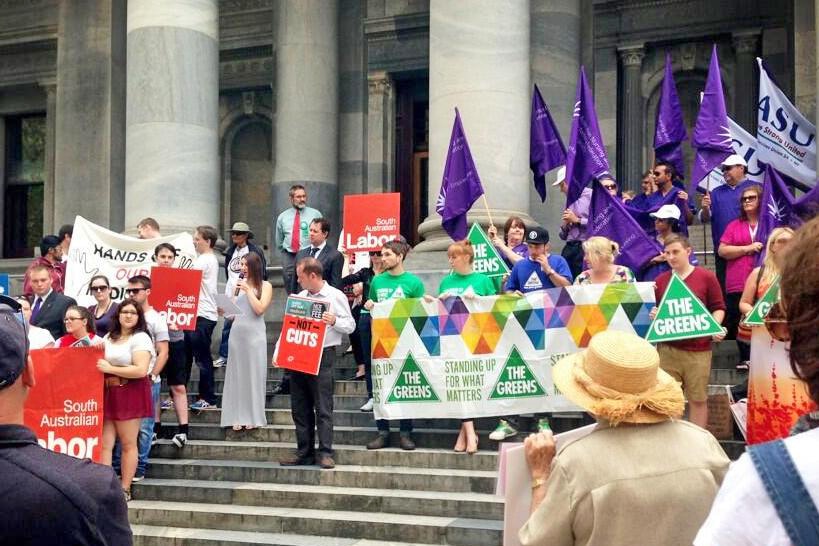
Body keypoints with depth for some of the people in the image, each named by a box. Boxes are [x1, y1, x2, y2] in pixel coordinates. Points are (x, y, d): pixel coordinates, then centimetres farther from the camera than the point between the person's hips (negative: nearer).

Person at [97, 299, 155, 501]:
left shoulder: (140, 338, -5)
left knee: (128, 444, 2)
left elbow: (141, 370, -16)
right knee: (105, 444, -1)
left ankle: (125, 489, 9)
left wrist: (110, 369, -13)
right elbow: (100, 362, 29)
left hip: (130, 394, -6)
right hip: (108, 393, 6)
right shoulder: (109, 338, 17)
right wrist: (96, 363, 5)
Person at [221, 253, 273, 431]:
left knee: (253, 374, -1)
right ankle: (238, 417, 9)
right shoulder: (239, 284, 10)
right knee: (237, 374, 5)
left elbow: (259, 309, -11)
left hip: (254, 334, -4)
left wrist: (248, 289, -9)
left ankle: (253, 417, 6)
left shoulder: (265, 286, 0)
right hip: (236, 332, 4)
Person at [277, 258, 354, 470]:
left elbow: (350, 325, -1)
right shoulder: (299, 297, 14)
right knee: (300, 407, 7)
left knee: (323, 407, -8)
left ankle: (325, 453, -6)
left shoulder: (335, 296, -1)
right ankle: (304, 452, 14)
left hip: (323, 355, -6)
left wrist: (334, 321, -20)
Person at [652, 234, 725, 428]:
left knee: (698, 399, 6)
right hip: (667, 349, 2)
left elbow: (718, 308, 2)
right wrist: (652, 314, -8)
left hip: (697, 349, -2)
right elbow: (653, 310, 14)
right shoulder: (660, 280, 7)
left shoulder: (707, 277, -1)